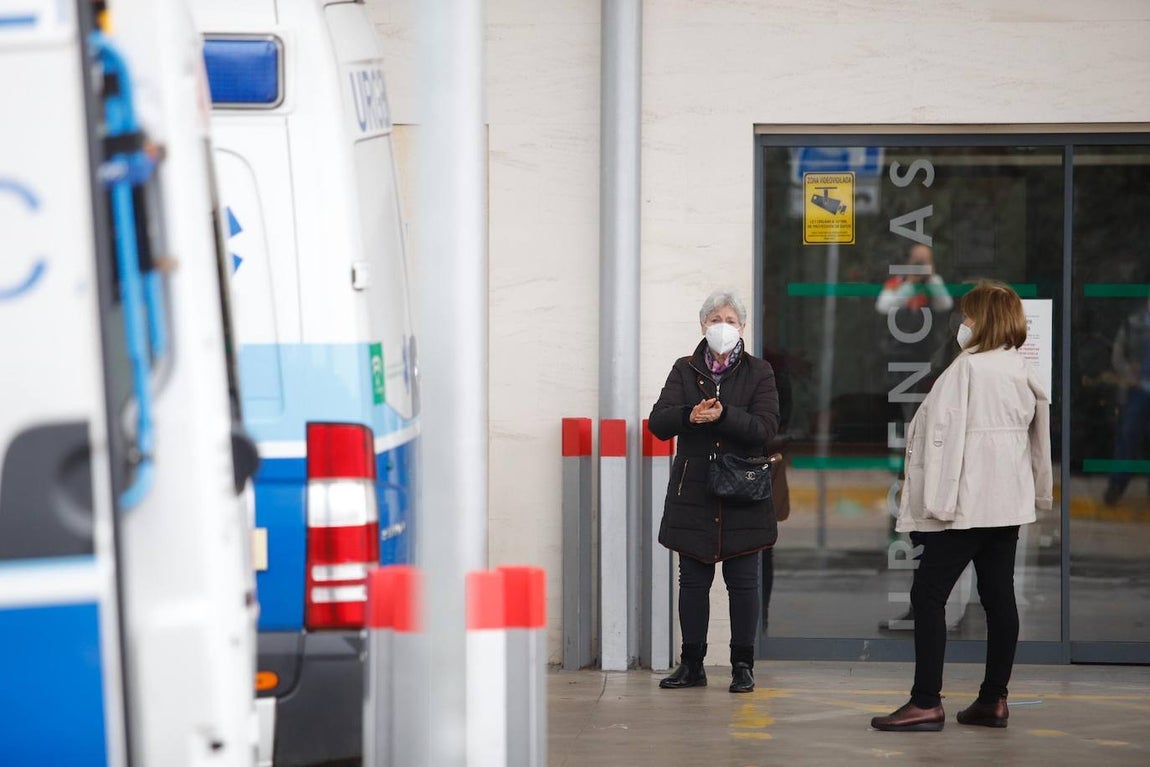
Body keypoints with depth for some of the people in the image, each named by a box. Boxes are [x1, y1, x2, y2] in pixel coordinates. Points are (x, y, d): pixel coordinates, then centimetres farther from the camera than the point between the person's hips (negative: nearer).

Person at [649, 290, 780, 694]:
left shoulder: (758, 372, 4)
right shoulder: (685, 370, 9)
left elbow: (765, 428, -9)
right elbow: (658, 422, -3)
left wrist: (723, 414, -24)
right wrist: (690, 415, -23)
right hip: (693, 492, 2)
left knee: (743, 582, 1)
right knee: (693, 581, 5)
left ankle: (743, 665, 9)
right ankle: (692, 665, 13)